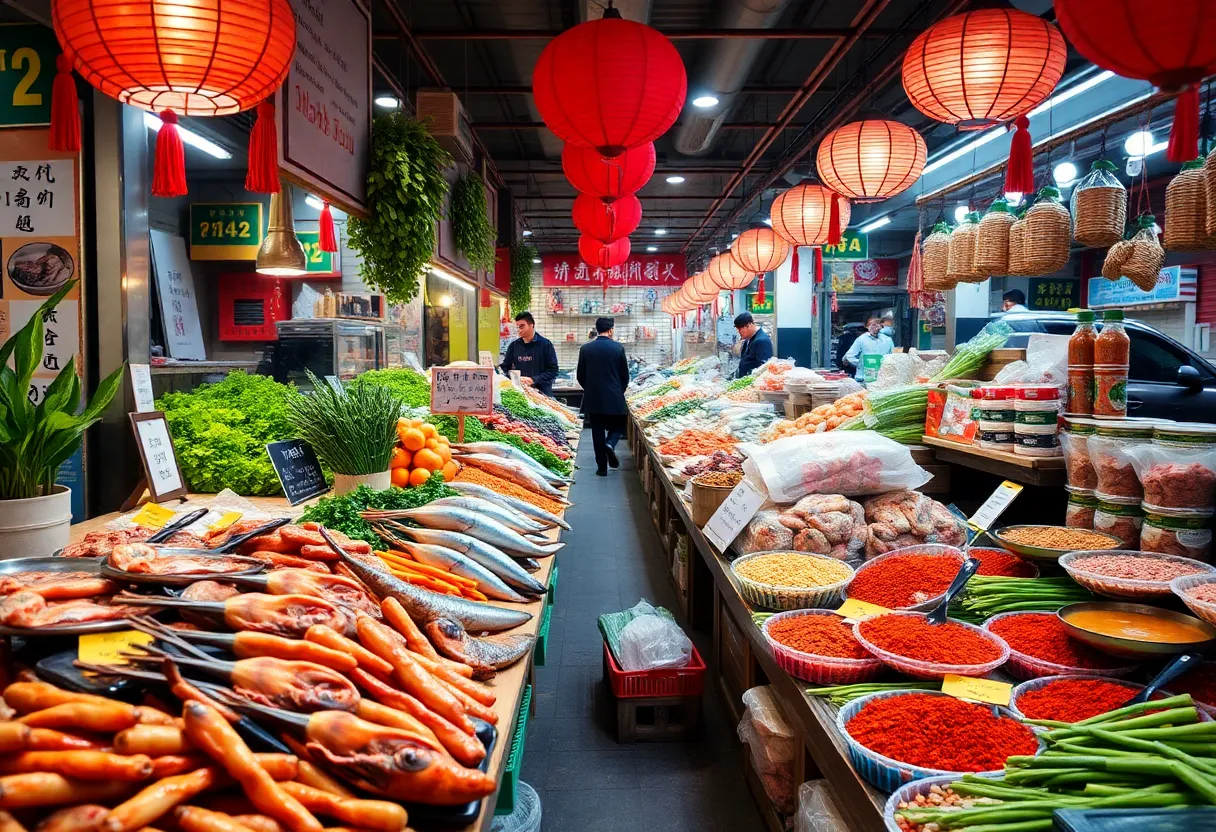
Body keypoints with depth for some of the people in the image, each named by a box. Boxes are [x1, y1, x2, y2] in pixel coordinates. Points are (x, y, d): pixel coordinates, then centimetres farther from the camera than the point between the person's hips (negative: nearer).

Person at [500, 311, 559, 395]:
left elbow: (553, 370, -5)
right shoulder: (514, 345, 9)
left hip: (542, 391, -3)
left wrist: (534, 380, -16)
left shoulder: (545, 344, -2)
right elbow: (505, 368, 15)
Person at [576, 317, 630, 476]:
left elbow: (580, 375, 3)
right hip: (614, 397, -1)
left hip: (593, 398, 1)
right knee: (618, 426, 16)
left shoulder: (585, 348, -2)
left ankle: (602, 467, 7)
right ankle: (610, 444, -13)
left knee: (598, 432, 7)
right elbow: (625, 375, -1)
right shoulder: (618, 348, -6)